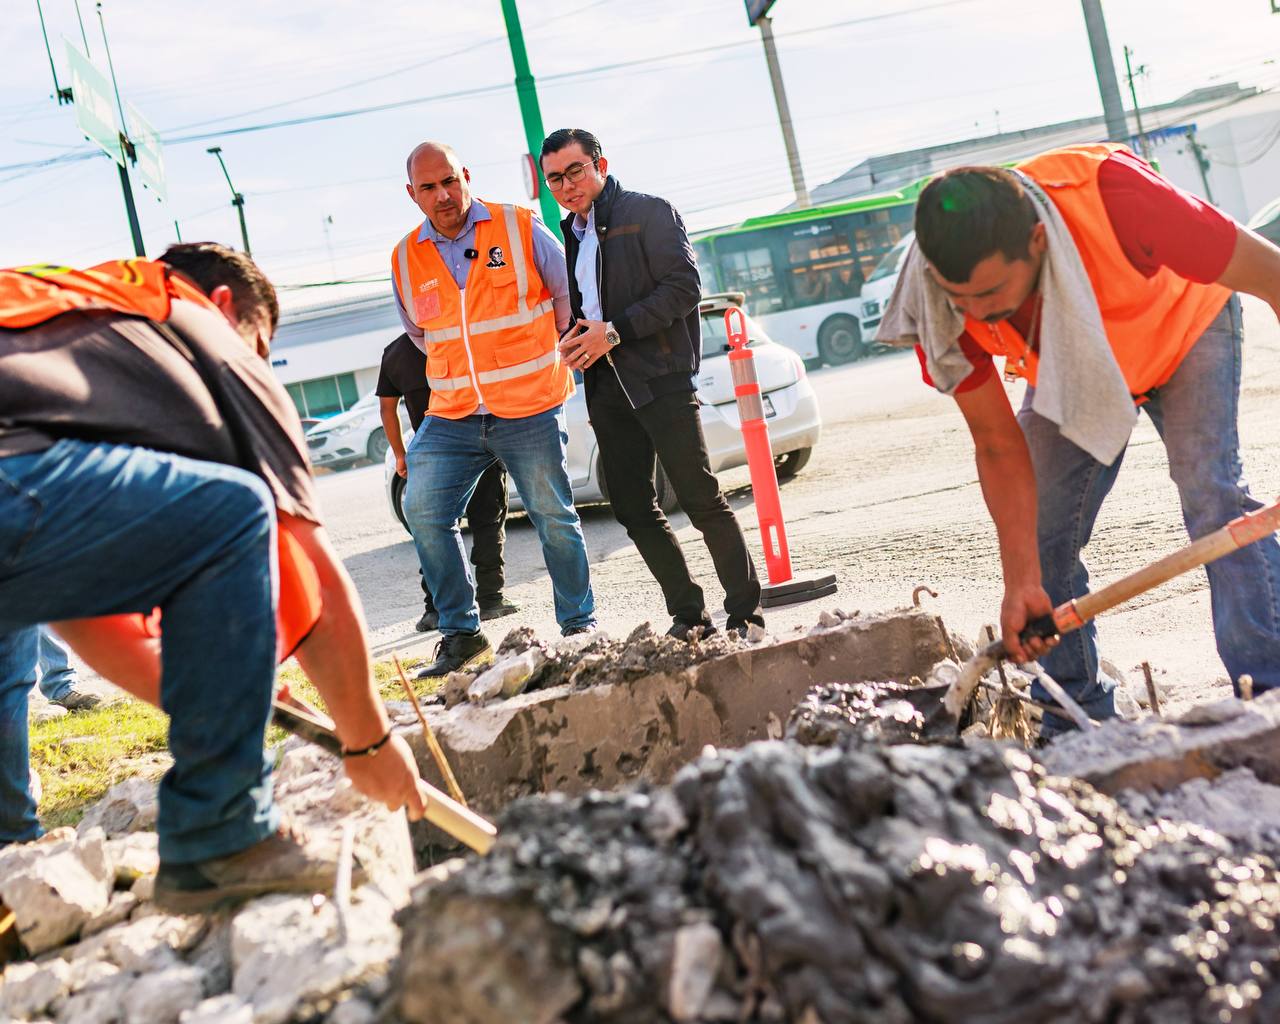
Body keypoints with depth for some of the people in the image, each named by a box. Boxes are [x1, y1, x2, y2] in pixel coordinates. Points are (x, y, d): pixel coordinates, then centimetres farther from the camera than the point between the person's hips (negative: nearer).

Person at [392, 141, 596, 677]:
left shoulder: (520, 228, -4)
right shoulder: (406, 260, 5)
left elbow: (568, 294, 7)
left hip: (530, 411, -3)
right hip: (451, 414, 3)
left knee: (554, 519, 3)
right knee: (423, 509, -9)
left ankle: (579, 625, 21)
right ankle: (460, 633, 4)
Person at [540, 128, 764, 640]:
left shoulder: (649, 213, -2)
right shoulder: (567, 237, 19)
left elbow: (684, 286, -12)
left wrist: (614, 332, -16)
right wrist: (571, 341, 6)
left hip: (660, 378, -7)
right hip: (606, 388, 7)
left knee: (702, 501, -9)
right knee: (634, 510, 5)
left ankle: (746, 615, 0)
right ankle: (688, 616, 14)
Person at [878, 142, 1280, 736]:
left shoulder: (1113, 197, -44)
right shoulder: (942, 305, -31)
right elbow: (999, 448, -23)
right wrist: (1022, 584, -30)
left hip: (1183, 327, -3)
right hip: (1068, 369, 3)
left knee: (1212, 494, -22)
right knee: (1039, 529, -6)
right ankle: (1079, 716, 7)